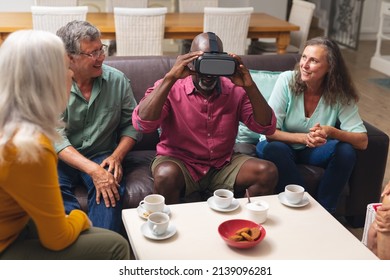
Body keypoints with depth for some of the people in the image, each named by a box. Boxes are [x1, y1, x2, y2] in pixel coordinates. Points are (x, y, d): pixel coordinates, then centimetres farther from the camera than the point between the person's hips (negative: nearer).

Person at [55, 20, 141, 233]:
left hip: (103, 156, 1)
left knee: (111, 188, -31)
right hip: (63, 158, -1)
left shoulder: (118, 80, -1)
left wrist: (117, 156, -12)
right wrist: (93, 170, -28)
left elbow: (131, 124, 6)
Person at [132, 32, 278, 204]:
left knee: (268, 172, -17)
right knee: (166, 174, -36)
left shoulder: (235, 90, 0)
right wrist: (170, 78, -31)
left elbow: (267, 127, -7)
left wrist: (250, 87, -21)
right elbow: (142, 124, -25)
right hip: (179, 163, -3)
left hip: (223, 165, 4)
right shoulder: (170, 88, -9)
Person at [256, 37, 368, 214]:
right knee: (273, 149, -36)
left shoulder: (341, 95, -13)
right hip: (283, 145, -2)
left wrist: (331, 131, -38)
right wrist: (304, 138, -38)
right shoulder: (287, 80, -19)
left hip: (313, 151, 2)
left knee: (346, 150, -26)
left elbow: (362, 141, -19)